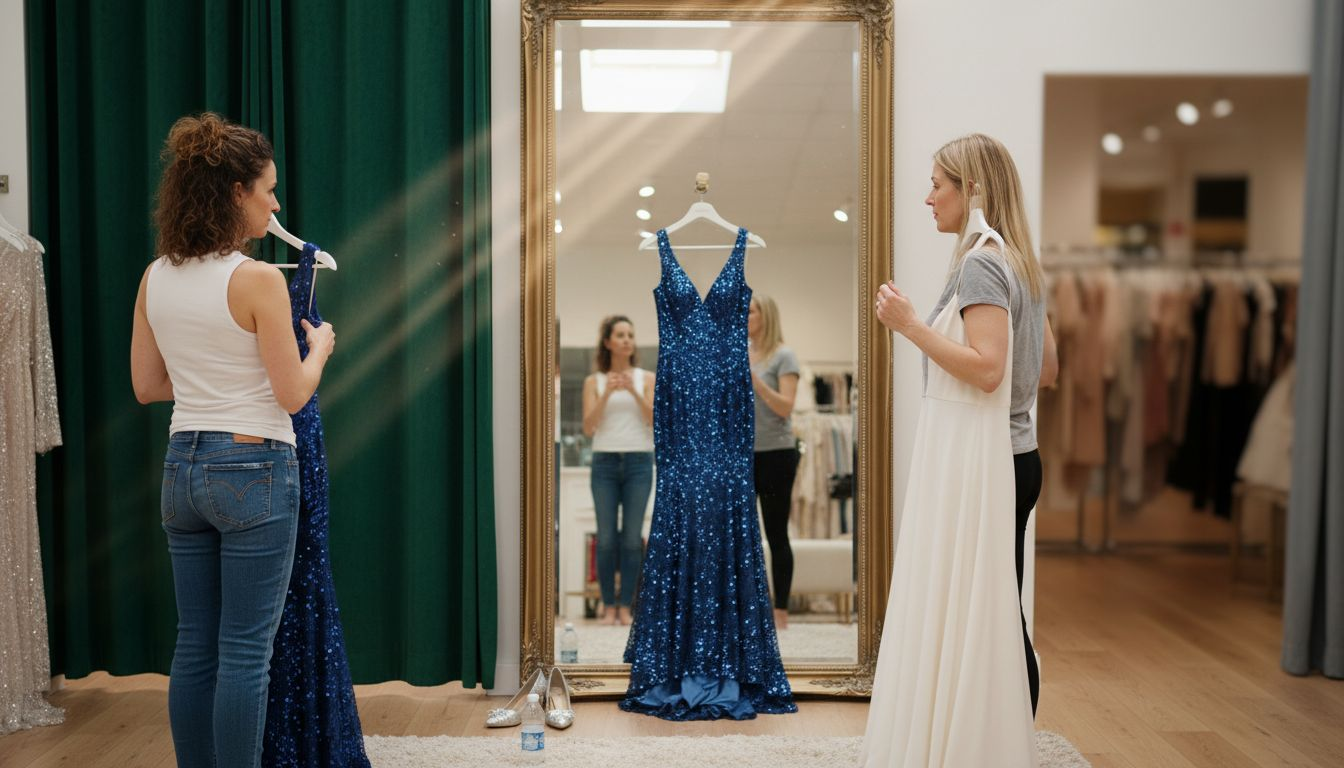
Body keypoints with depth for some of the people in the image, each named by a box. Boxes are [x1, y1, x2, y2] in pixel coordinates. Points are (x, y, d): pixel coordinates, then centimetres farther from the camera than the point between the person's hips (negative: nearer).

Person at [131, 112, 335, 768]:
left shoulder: (155, 278, 5)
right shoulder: (258, 279, -15)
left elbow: (147, 387, 12)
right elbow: (293, 394, -11)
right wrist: (319, 347, 7)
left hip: (184, 467, 7)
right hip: (254, 470, -7)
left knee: (195, 646, 15)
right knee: (245, 653, 2)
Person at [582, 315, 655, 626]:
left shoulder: (646, 379, 7)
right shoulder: (594, 381, 7)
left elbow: (656, 421, -2)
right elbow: (588, 428, -1)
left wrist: (634, 391, -14)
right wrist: (607, 394, -13)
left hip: (639, 462, 0)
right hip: (605, 462, 0)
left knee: (632, 536, -1)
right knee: (606, 537, -2)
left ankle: (625, 605, 5)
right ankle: (608, 605, 7)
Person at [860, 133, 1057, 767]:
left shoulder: (980, 263, -13)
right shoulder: (1020, 264, 15)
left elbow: (986, 368, -23)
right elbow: (1046, 369, 19)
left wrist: (911, 325, -18)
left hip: (975, 466, -10)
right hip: (1015, 458, 10)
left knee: (963, 622, -4)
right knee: (1000, 622, 13)